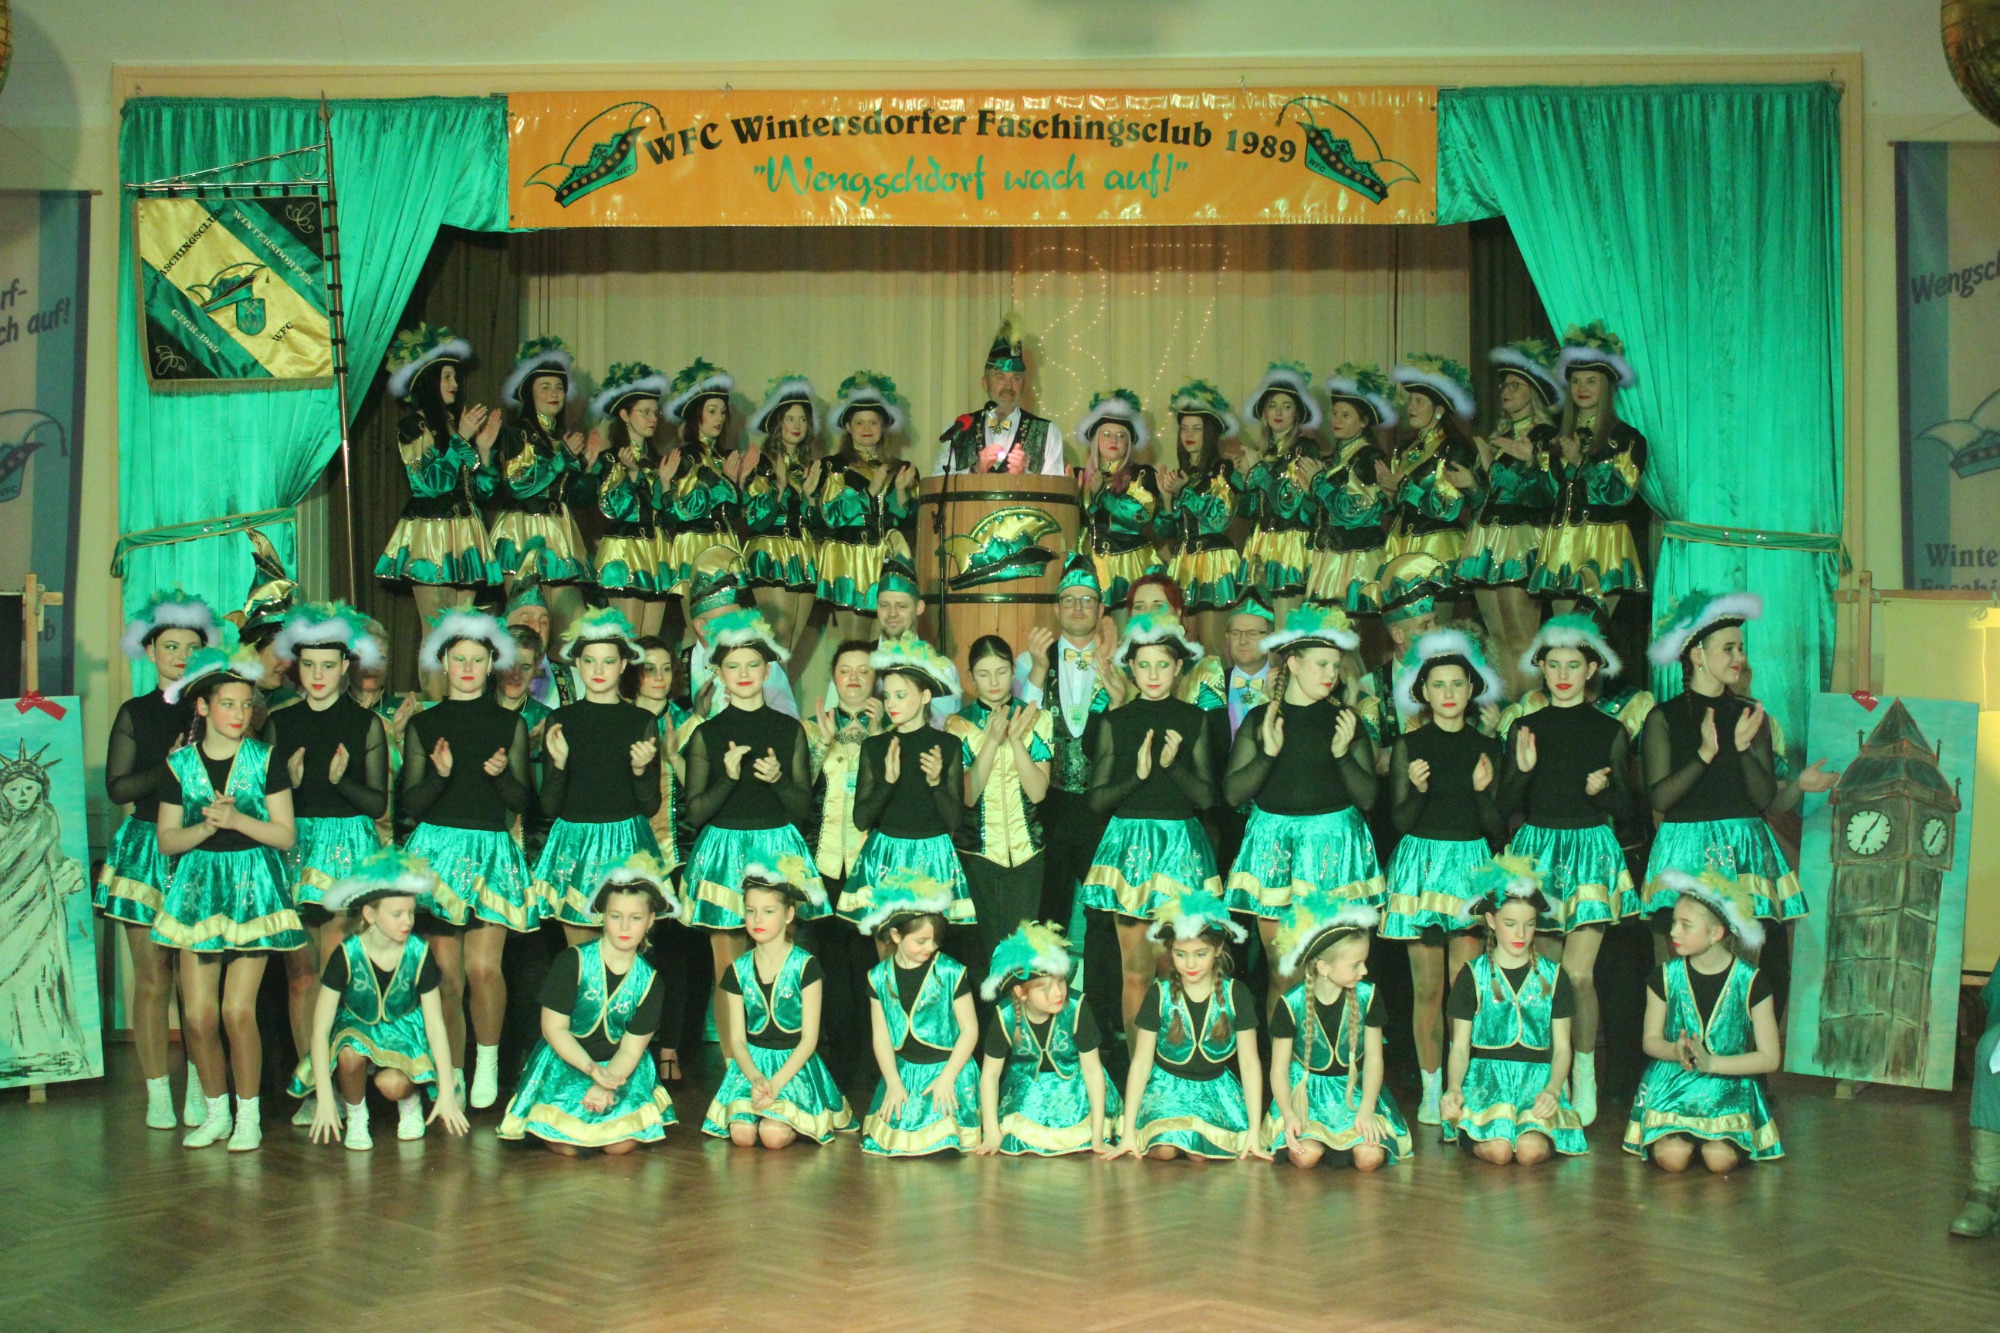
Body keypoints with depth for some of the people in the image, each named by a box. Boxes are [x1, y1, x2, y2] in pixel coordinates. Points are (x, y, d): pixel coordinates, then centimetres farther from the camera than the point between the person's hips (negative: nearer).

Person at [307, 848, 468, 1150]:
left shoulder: (419, 954, -18)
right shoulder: (346, 955, -22)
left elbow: (435, 1024, -12)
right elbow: (320, 1029, -21)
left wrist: (446, 1091, -14)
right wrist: (324, 1097, -27)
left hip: (403, 1027, 0)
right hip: (355, 1025, 0)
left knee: (392, 1084, -31)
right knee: (351, 1053, -36)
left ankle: (409, 1102, 7)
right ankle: (355, 1115, -5)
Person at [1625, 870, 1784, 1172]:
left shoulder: (1751, 982, -7)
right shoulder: (1666, 977, -1)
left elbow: (1769, 1058, -5)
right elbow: (1651, 1040, 8)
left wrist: (1710, 1062, -18)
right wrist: (1676, 1051, -16)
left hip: (1728, 1083, -1)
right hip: (1672, 1083, 1)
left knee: (1720, 1158, -26)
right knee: (1673, 1157, -25)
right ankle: (1670, 1133, 11)